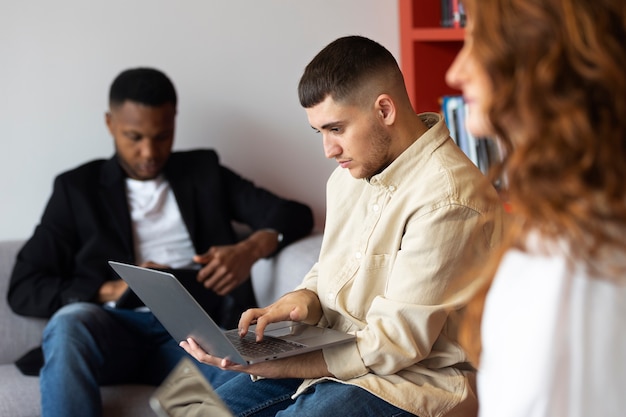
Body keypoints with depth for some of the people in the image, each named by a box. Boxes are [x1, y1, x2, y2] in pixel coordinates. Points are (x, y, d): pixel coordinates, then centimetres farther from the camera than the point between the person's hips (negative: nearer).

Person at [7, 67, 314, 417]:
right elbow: (23, 289, 7)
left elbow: (295, 214, 15)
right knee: (70, 322, -36)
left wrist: (251, 249, -8)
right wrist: (112, 290, -10)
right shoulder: (78, 187, 15)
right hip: (116, 331, 0)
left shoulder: (204, 172, 20)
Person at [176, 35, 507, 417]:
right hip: (338, 353, 8)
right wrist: (305, 299, -8)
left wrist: (274, 367, -23)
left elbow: (397, 344, -22)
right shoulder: (352, 173, 7)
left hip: (418, 378, -8)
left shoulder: (446, 201, -22)